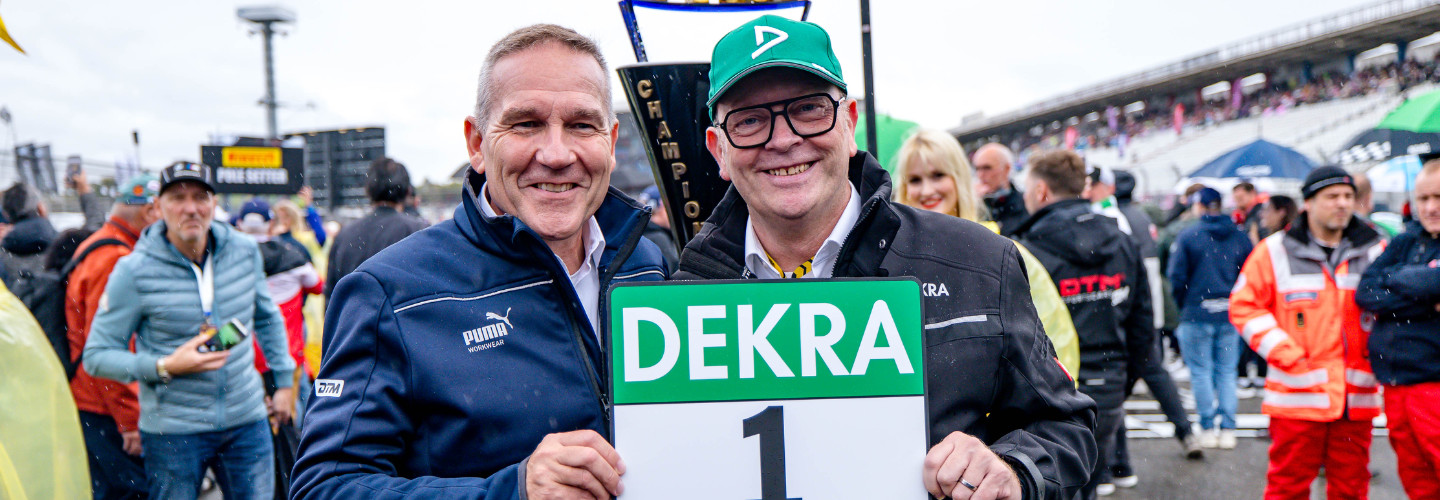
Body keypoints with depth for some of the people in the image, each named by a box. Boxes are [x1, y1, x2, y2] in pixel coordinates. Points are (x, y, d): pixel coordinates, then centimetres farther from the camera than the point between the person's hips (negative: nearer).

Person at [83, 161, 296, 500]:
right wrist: (166, 367, -20)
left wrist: (285, 380, 16)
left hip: (246, 420, 3)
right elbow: (96, 356, -7)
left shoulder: (244, 252, 1)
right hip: (172, 429, -3)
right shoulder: (134, 272, -10)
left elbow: (267, 318, 17)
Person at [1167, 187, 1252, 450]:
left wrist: (1184, 305, 8)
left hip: (1197, 314, -3)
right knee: (1227, 372, 9)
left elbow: (1176, 277, -7)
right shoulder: (1240, 238, 4)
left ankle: (1207, 430, 5)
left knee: (1201, 372, 4)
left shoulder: (1187, 236, -6)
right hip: (1231, 315, 3)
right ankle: (1228, 430, 9)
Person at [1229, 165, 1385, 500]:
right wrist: (1287, 356, -9)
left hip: (1357, 396, 3)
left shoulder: (1376, 251, 9)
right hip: (1297, 395, -3)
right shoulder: (1275, 252, 0)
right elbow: (1244, 306, -1)